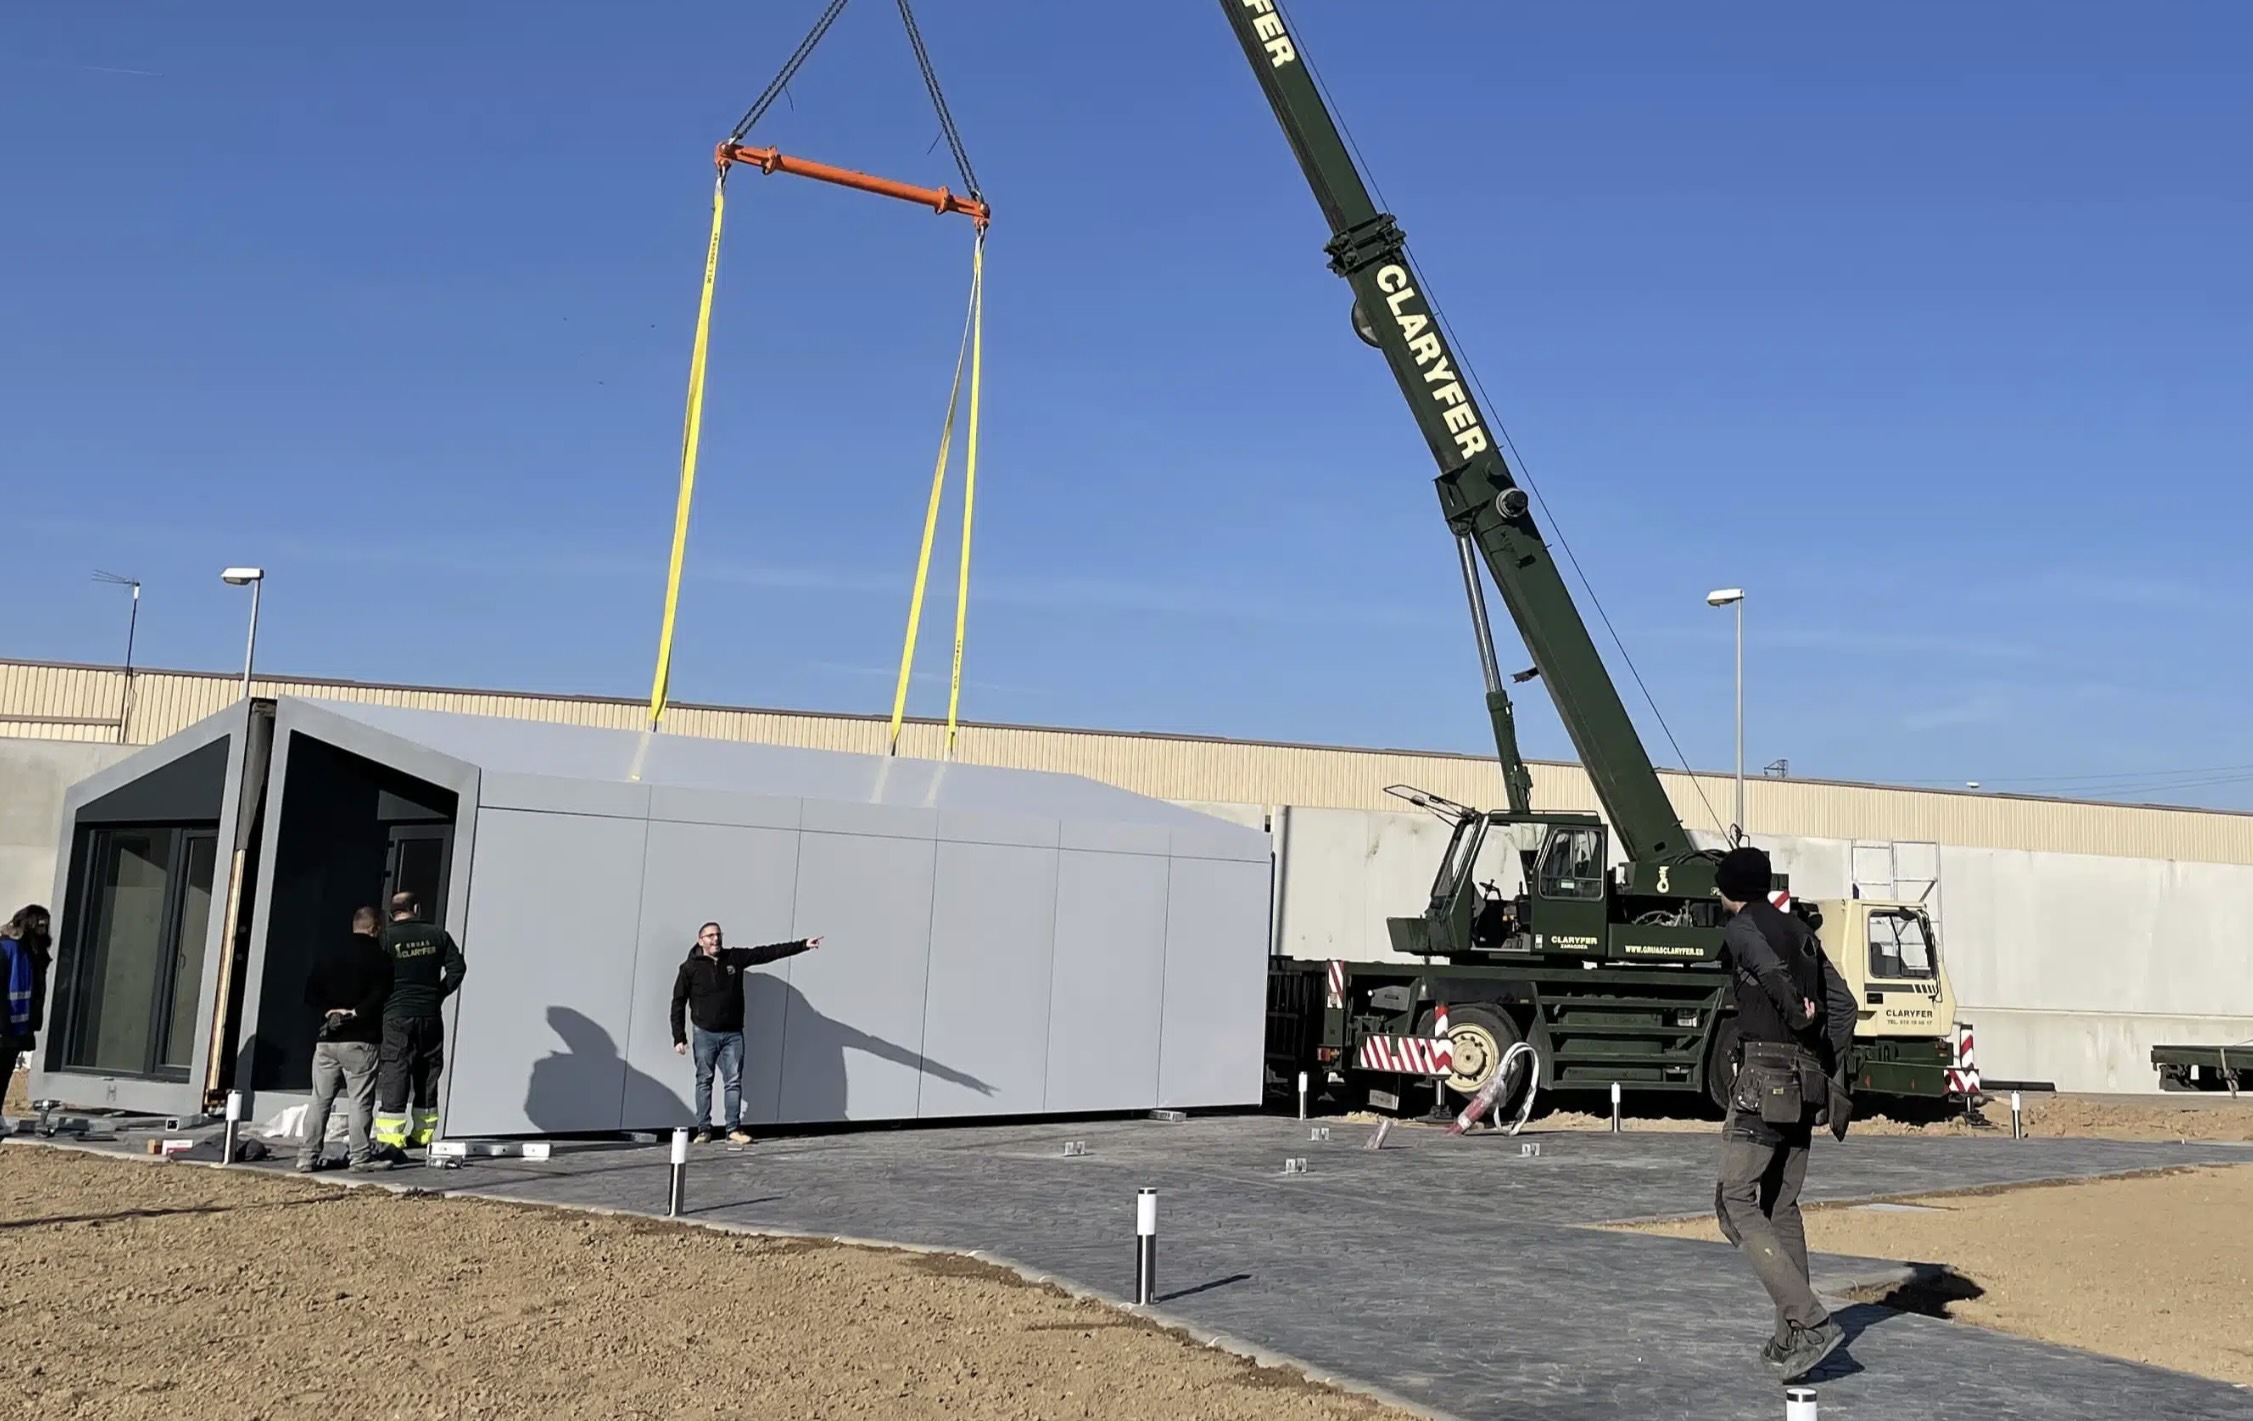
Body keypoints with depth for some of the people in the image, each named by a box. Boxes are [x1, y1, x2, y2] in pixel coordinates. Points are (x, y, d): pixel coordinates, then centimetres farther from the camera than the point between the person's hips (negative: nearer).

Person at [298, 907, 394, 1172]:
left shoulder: (328, 955, 13)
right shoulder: (379, 958, -4)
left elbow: (311, 994, 9)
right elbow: (381, 995, -16)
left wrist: (329, 1010, 1)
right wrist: (357, 1013, -8)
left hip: (327, 1040, 5)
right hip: (360, 1040, -5)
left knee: (320, 1100, 8)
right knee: (360, 1101, -1)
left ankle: (307, 1156, 7)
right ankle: (361, 1157, 0)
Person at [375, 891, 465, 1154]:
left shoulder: (385, 937, -3)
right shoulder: (437, 934, 6)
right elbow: (457, 967, 4)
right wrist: (440, 993, 10)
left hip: (396, 1016, -3)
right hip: (430, 1015, 3)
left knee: (393, 1074, -2)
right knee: (427, 1075, 12)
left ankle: (390, 1137, -8)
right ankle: (423, 1133, 17)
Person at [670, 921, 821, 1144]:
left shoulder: (735, 958, 4)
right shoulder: (690, 968, -3)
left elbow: (768, 952, 2)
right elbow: (678, 1003, -2)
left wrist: (802, 945, -4)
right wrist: (679, 1037, -7)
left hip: (733, 1034, 2)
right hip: (705, 1034, -2)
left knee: (734, 1082, 2)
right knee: (704, 1081, 3)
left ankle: (734, 1128, 7)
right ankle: (703, 1130, 9)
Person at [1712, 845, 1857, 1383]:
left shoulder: (1741, 928, -4)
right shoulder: (1801, 931, 18)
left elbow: (1772, 969, -24)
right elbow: (1843, 1002, 14)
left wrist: (1799, 1018, -10)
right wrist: (1831, 1073, 12)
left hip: (1765, 1075, -8)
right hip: (1807, 1083, 8)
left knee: (1738, 1202, -7)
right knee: (1782, 1206, 14)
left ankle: (1810, 1323, -17)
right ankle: (1791, 1339, 15)